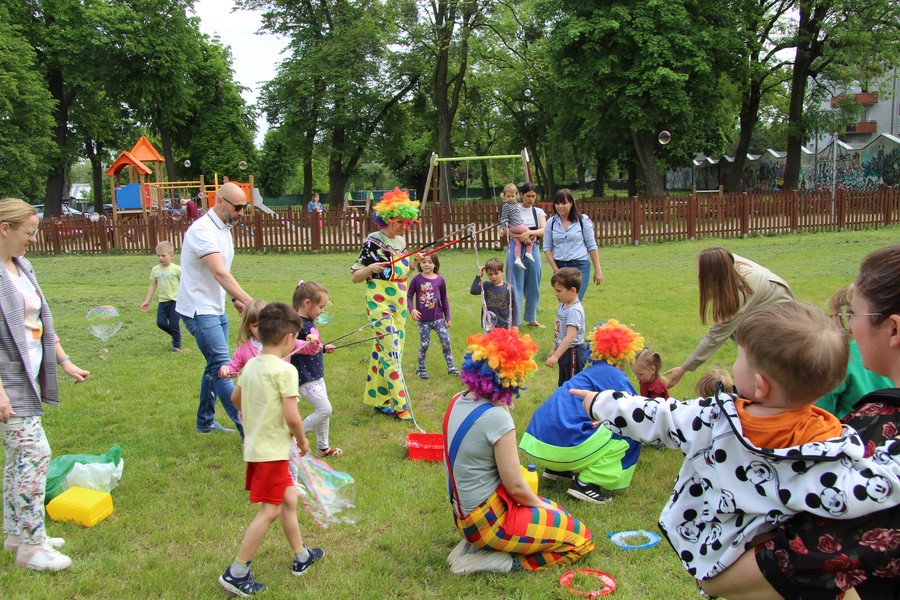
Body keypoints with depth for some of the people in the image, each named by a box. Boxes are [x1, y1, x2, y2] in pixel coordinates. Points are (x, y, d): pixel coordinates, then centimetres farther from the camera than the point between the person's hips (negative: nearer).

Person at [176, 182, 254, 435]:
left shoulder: (224, 228, 10)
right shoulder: (202, 230, -21)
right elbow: (220, 274, -33)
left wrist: (235, 299, 9)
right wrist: (252, 303, -40)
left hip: (216, 309, 10)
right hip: (199, 310, -10)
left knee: (215, 365, 15)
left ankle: (205, 422, 27)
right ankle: (249, 431, -15)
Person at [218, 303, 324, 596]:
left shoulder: (250, 365, 4)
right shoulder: (285, 370, -19)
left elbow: (236, 399, 20)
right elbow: (292, 416, -22)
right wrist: (302, 440, -6)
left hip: (255, 446, 9)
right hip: (272, 450, -9)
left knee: (288, 499, 20)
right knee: (270, 511, 0)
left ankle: (301, 557, 34)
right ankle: (236, 573, 6)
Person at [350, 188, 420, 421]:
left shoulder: (401, 240, 9)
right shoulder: (372, 242, -11)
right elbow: (354, 277, -9)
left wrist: (413, 263, 2)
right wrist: (371, 268, -27)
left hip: (399, 303, 7)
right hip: (379, 302, -7)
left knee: (382, 351, 13)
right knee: (392, 351, -10)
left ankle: (378, 399, 22)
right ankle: (400, 406, -6)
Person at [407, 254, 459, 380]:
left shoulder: (440, 280, -2)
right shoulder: (417, 279, -6)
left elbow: (444, 299, 7)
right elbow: (409, 296, -2)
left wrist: (447, 317, 9)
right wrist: (412, 309, -20)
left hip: (438, 318, 1)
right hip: (423, 320, -1)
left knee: (446, 342, 0)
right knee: (424, 344, 4)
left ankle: (451, 367, 13)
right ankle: (421, 369, 21)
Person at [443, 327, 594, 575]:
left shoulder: (458, 402, 0)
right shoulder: (496, 417, -26)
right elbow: (515, 487, -18)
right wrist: (542, 505, -2)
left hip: (464, 513, 9)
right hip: (488, 521, -8)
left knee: (556, 510, 26)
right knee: (581, 540, 4)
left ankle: (474, 545, 13)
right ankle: (503, 561, -5)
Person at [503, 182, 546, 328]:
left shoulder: (539, 212, 8)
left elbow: (544, 230, -7)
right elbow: (505, 230, -7)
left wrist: (529, 233, -25)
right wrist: (520, 236, -25)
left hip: (533, 250, 4)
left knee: (533, 286, 10)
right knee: (516, 286, -4)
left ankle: (531, 318, 24)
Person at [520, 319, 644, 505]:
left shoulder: (590, 372, 22)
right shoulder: (615, 377, -3)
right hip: (563, 445, -9)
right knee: (629, 436, 2)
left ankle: (556, 469, 22)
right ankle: (585, 483, -1)